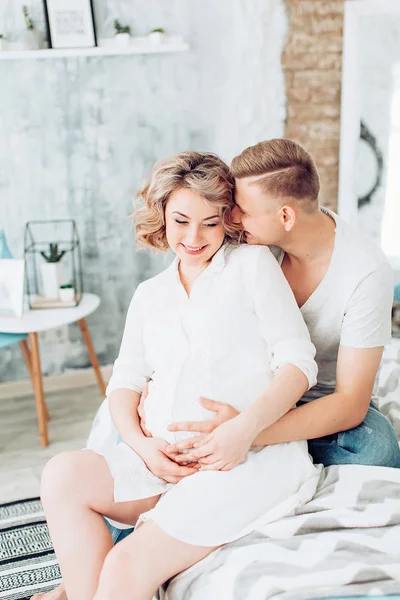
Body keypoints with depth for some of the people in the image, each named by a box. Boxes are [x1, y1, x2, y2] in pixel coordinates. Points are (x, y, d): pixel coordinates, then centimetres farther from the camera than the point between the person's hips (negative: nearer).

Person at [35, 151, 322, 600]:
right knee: (62, 475, -20)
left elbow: (298, 361, -3)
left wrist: (246, 426, -19)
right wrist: (141, 444, -6)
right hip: (170, 460, 5)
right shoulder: (149, 295, 21)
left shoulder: (252, 263, 5)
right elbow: (126, 379, 15)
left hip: (252, 460, -5)